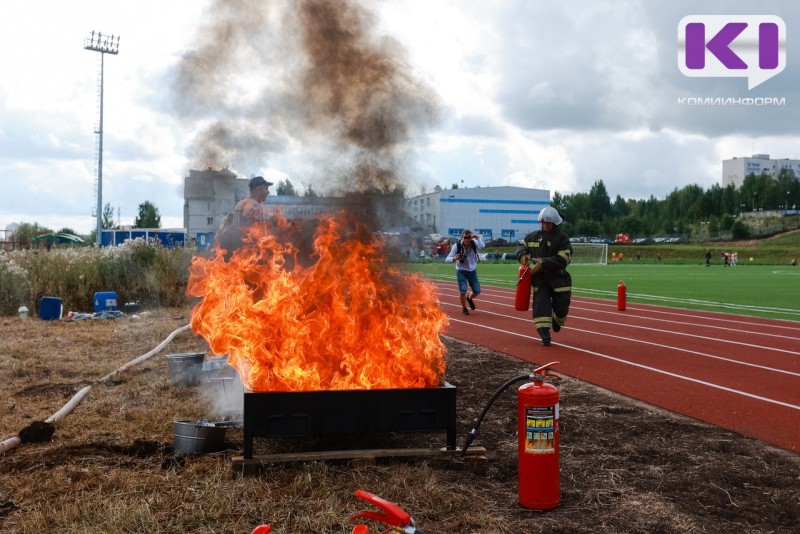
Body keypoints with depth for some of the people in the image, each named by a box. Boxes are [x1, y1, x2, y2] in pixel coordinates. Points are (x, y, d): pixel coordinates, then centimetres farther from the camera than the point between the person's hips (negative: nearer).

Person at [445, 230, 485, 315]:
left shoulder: (474, 243, -14)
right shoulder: (457, 246, -19)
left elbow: (482, 246, -37)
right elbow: (447, 259, -21)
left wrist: (478, 237, -31)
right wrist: (454, 258, -41)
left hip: (472, 271, 3)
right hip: (461, 271, -3)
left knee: (477, 291, 3)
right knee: (463, 290, -14)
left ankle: (469, 298, 40)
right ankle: (464, 308, 14)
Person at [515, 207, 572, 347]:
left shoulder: (562, 238, -7)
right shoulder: (534, 236, 6)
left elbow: (563, 260, -16)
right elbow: (522, 245, 22)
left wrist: (543, 264, -22)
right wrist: (522, 255, -1)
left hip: (559, 278, -2)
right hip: (539, 278, 2)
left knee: (562, 306, 4)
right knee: (541, 305, -10)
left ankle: (557, 320, 40)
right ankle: (545, 335, -7)